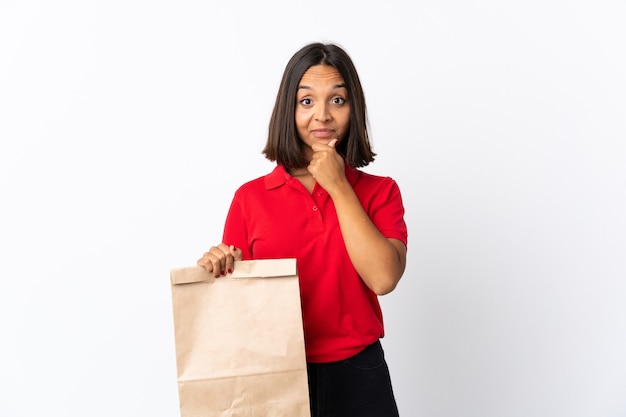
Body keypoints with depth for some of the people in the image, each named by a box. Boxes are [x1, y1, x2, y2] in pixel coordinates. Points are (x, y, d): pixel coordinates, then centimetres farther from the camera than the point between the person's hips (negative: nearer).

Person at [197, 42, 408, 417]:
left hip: (358, 376, 0)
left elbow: (384, 278, -16)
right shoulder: (250, 197, -1)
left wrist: (338, 186, -13)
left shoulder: (380, 191, 0)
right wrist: (219, 266, -18)